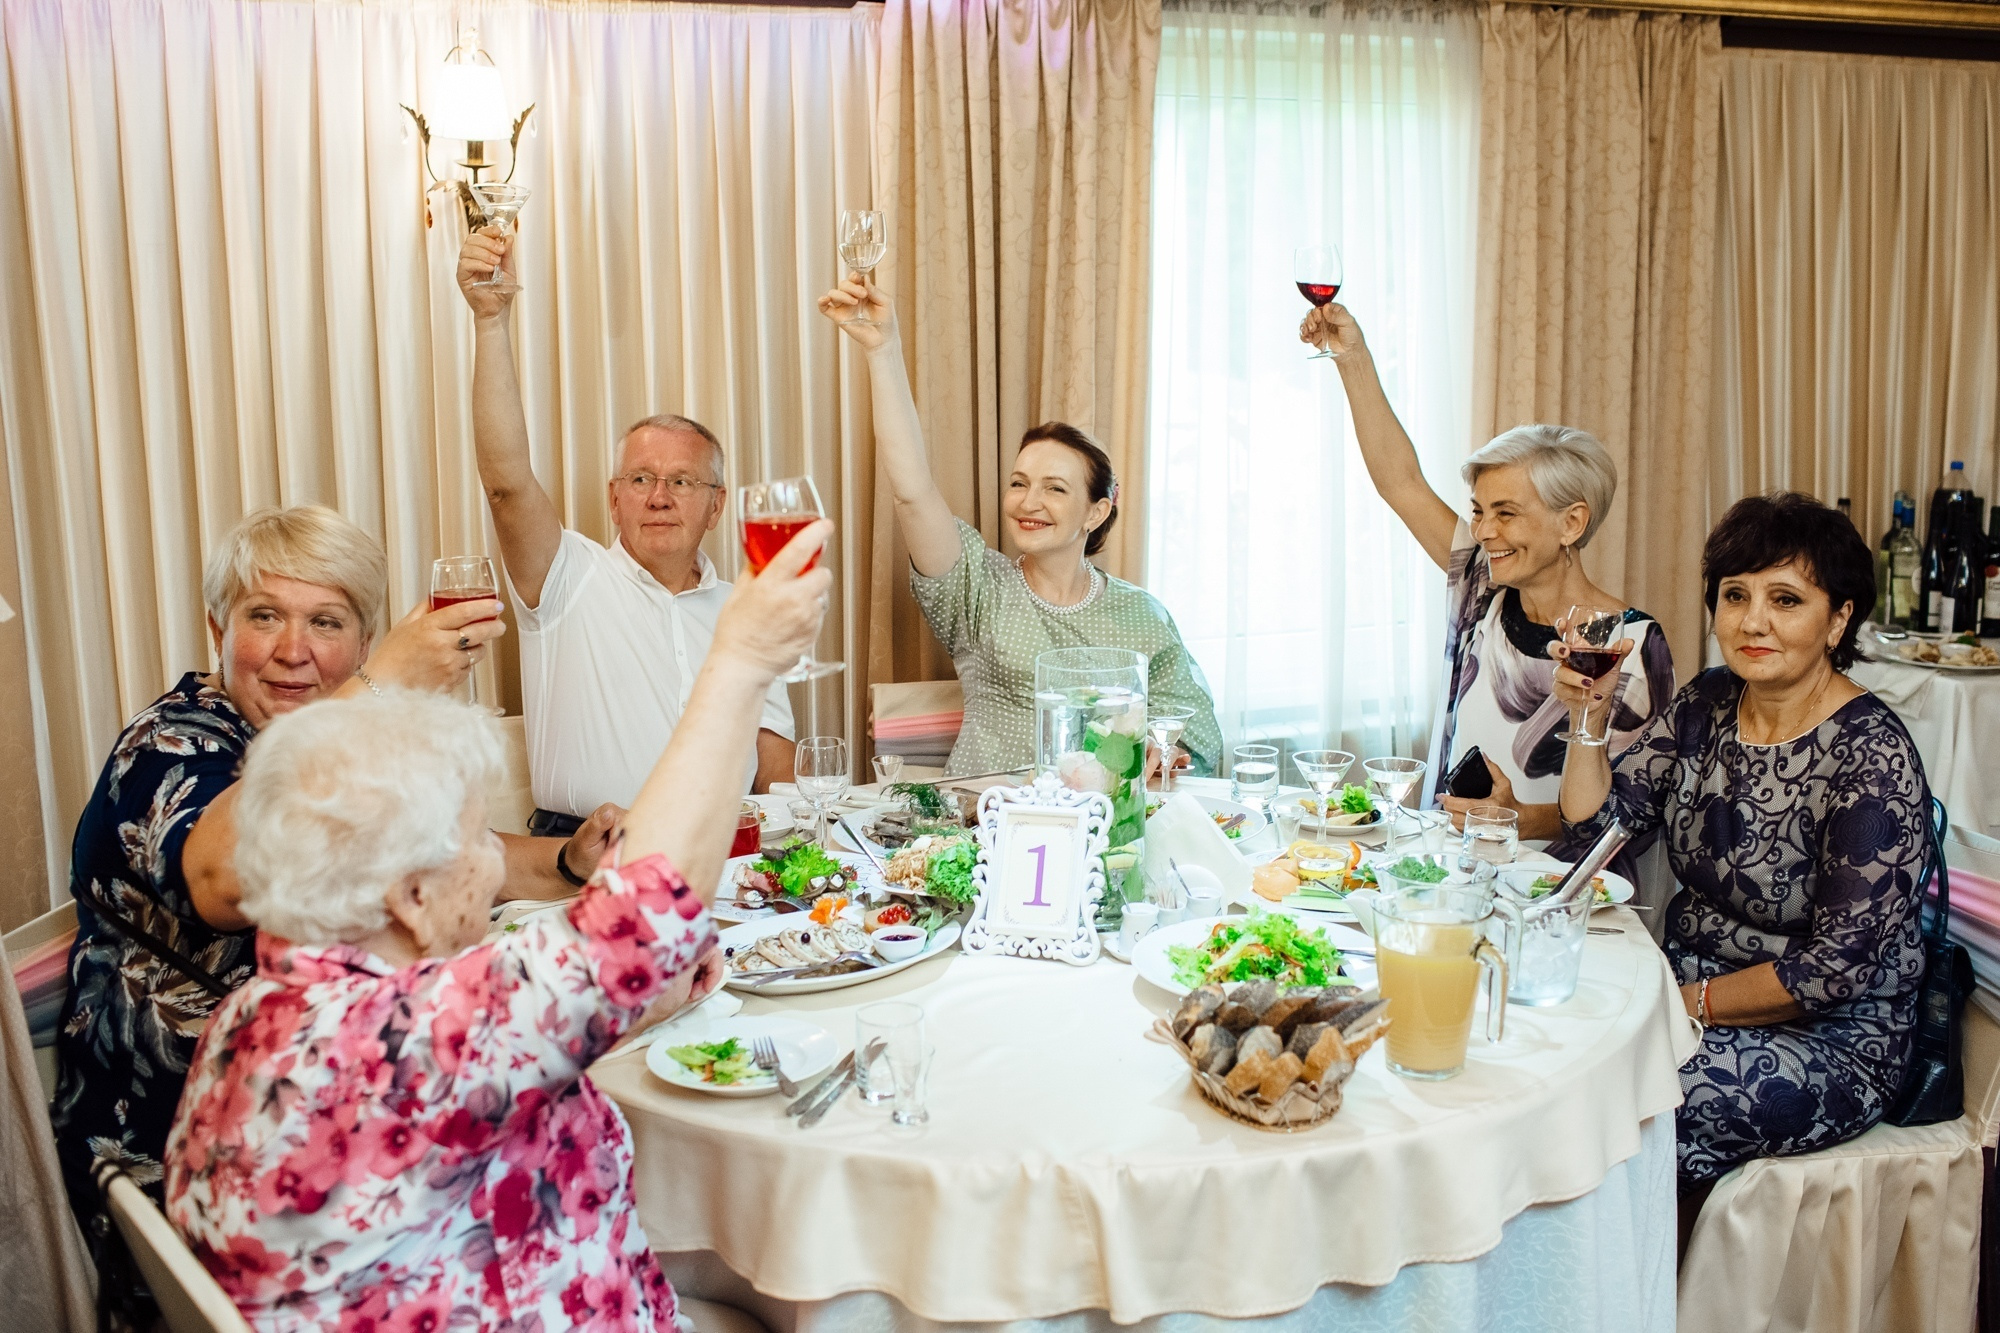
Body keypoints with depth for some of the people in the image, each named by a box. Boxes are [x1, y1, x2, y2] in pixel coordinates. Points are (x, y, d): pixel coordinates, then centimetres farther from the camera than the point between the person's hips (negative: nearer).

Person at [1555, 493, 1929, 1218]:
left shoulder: (1870, 756, -19)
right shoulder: (1708, 703, 2)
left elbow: (1840, 965, -19)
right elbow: (1597, 817, 3)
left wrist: (1689, 1000, -14)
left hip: (1830, 1037, -6)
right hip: (1691, 984, 6)